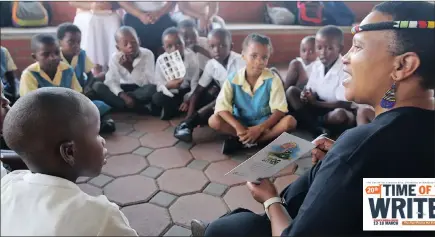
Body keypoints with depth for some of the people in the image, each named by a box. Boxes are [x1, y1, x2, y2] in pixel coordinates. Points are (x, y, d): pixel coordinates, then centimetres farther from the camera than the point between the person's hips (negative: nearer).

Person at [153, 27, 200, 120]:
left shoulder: (192, 58, -17)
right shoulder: (161, 60, -15)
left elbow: (195, 84, -16)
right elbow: (159, 85, -15)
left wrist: (188, 100, -28)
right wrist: (168, 85, -37)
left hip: (187, 92, 0)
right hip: (171, 93, 0)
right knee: (157, 99, -28)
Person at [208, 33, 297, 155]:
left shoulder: (272, 79, -14)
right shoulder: (233, 79, -12)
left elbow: (279, 110, -17)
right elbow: (221, 107, -18)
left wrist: (260, 128, -30)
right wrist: (238, 127, -34)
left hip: (264, 122, 0)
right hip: (240, 122, 1)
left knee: (290, 121, -27)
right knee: (214, 120, -24)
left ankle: (240, 141, -23)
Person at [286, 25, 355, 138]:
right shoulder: (316, 65, -3)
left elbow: (345, 104, -20)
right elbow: (311, 91, 4)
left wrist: (315, 102, -21)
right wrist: (307, 95, -20)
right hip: (319, 107, 6)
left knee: (340, 115, -40)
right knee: (291, 91, -11)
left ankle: (307, 121, -11)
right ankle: (317, 129, -22)